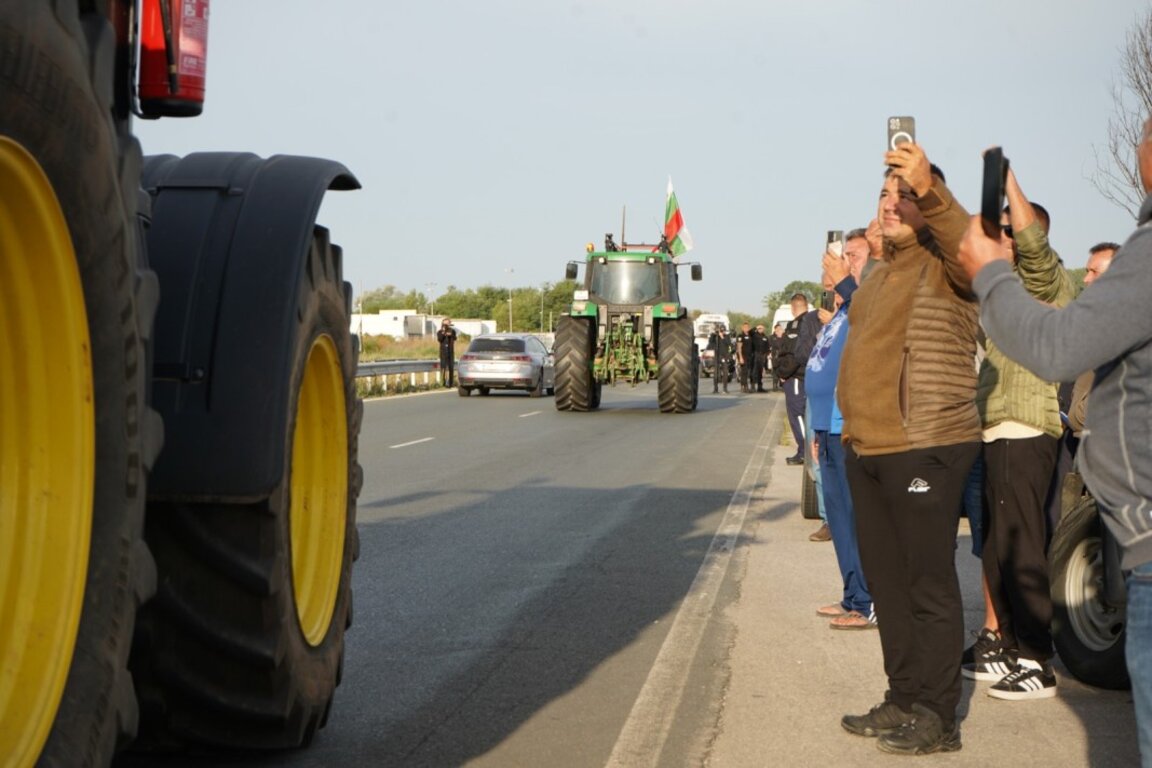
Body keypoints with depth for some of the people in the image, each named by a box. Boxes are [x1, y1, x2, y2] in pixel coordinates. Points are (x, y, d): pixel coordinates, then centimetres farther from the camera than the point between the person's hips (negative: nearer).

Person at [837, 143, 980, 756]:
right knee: (886, 582, 15)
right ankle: (902, 701, 26)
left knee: (930, 586, -4)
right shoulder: (878, 278, 20)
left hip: (926, 451, -9)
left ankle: (937, 719, 4)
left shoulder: (945, 268, -6)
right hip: (866, 451, 9)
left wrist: (929, 189, -43)